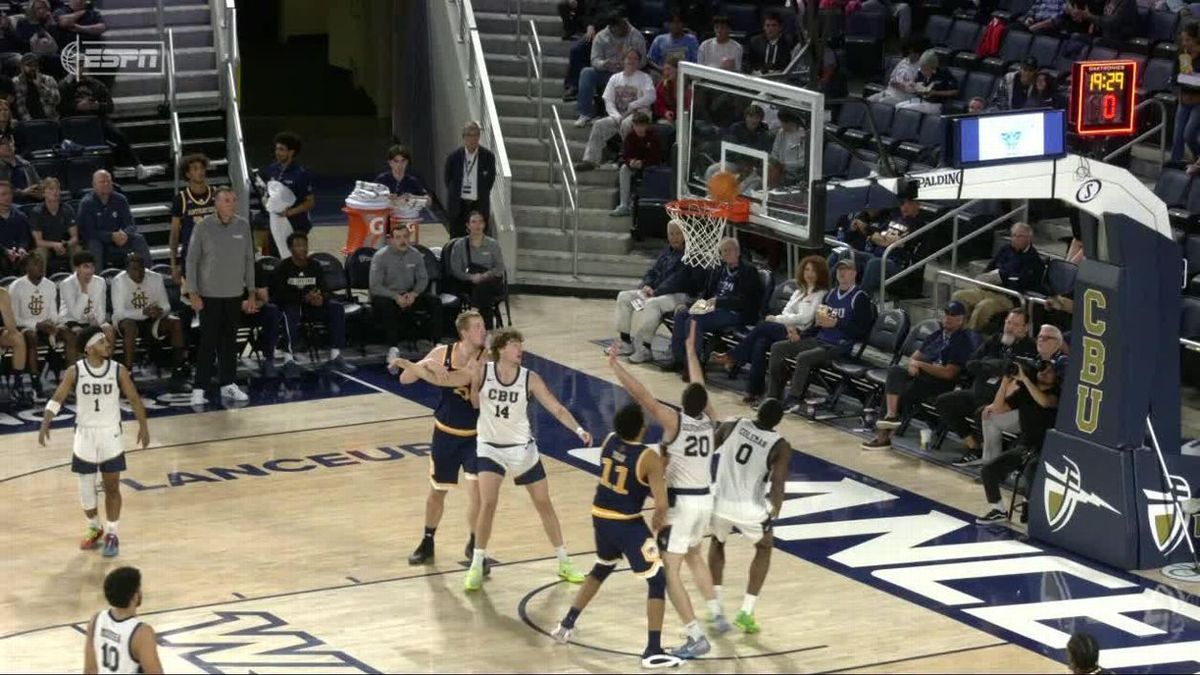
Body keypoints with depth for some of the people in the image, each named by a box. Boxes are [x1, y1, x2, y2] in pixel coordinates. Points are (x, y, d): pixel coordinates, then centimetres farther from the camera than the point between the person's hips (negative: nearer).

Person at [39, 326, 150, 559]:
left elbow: (134, 399, 2)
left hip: (111, 435, 0)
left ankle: (112, 534, 9)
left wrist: (143, 426, 1)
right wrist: (45, 424, -19)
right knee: (86, 488, 8)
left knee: (112, 487, 1)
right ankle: (94, 529, 28)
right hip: (85, 434, 0)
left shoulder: (118, 371, -8)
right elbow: (57, 399, -7)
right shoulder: (75, 371, -9)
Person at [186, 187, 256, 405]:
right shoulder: (204, 227, -9)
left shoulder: (243, 226, 2)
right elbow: (192, 260, -5)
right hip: (210, 295, -4)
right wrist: (193, 293, -9)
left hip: (235, 294, 4)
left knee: (230, 341, 10)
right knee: (208, 342, -4)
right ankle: (199, 389, 1)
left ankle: (227, 384, 21)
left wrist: (251, 293, 8)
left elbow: (249, 260, 9)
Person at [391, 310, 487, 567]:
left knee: (476, 488, -15)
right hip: (445, 433, 2)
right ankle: (427, 542, 36)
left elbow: (478, 404, -20)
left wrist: (474, 375, -34)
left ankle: (474, 545, 4)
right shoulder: (442, 353, -10)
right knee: (437, 491, 15)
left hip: (474, 435, -2)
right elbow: (405, 379, -9)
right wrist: (427, 364, -25)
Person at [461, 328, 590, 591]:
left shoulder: (530, 379, -11)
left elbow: (556, 408, -13)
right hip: (490, 448, -2)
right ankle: (476, 567, -2)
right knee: (487, 504, -15)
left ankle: (564, 563, 23)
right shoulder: (482, 372, -12)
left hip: (522, 448, 2)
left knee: (544, 504, 9)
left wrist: (578, 429, -24)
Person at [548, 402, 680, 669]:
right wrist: (658, 520, -3)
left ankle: (566, 625, 36)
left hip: (600, 517, 7)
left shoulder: (609, 441, -2)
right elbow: (661, 502, -23)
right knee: (658, 581, 2)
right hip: (626, 523, -7)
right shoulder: (649, 457, -21)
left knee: (602, 569, 32)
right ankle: (653, 651, -3)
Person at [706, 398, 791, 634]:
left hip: (721, 502, 2)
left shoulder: (732, 426, -3)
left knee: (717, 542, 34)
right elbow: (777, 485, -19)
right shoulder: (780, 447, -10)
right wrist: (774, 514, -6)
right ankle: (745, 613, 16)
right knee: (764, 548, 27)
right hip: (750, 509, -2)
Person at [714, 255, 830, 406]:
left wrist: (777, 319, -7)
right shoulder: (800, 291, 25)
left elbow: (805, 318, -10)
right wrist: (788, 324, -10)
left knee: (762, 326, -25)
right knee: (760, 342, -25)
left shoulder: (821, 294, 0)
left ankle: (732, 358, -15)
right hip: (787, 329, 7)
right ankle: (754, 391, -25)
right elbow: (786, 312, 15)